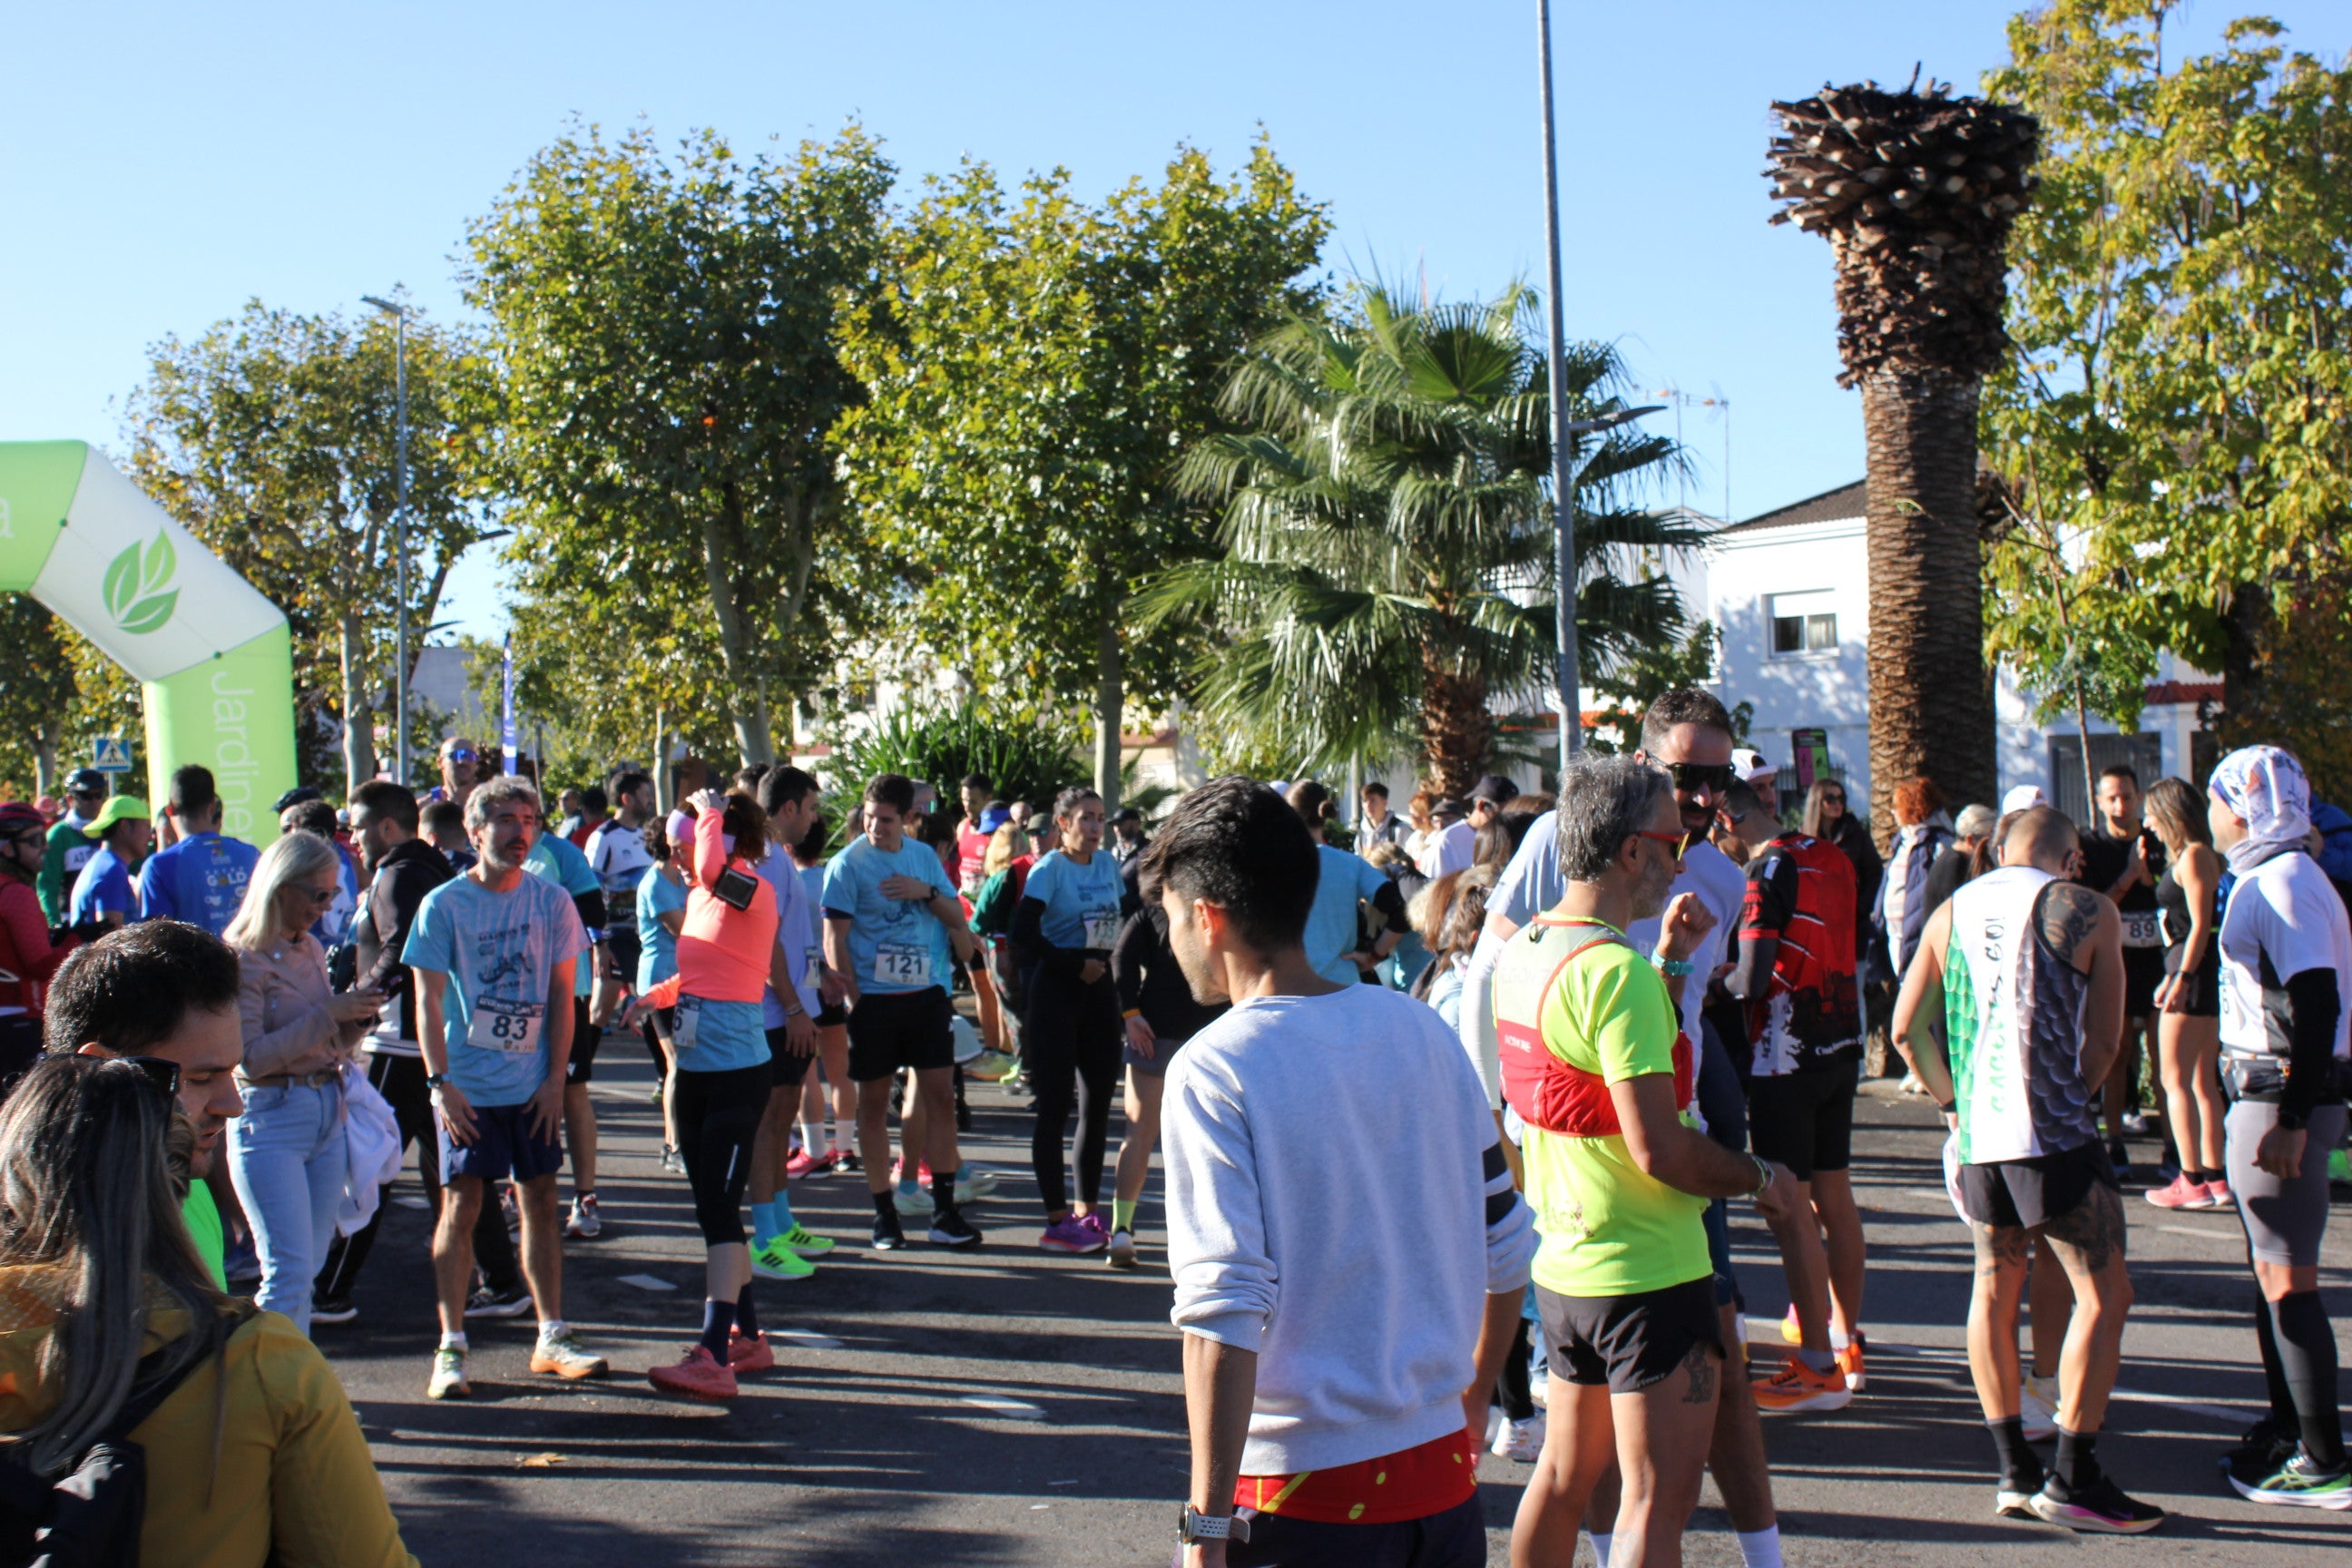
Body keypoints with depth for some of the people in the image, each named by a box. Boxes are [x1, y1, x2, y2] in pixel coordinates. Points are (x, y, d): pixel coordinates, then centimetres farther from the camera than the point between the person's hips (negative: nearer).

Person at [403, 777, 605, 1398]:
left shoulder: (551, 901, 3)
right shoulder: (443, 905, -5)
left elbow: (561, 993, 5)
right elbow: (428, 1001, -5)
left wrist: (556, 1076, -2)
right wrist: (440, 1083, -12)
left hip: (533, 1084, 3)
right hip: (468, 1087, -3)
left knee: (541, 1202, 8)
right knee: (460, 1208, -1)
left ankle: (552, 1337, 16)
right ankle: (451, 1348, 5)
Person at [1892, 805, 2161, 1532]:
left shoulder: (1950, 913, 12)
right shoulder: (2087, 912, -1)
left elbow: (1907, 1028, 11)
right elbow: (2104, 1041, 1)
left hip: (1977, 1138, 5)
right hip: (2053, 1132, -5)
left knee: (1995, 1286, 17)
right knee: (2104, 1291, 3)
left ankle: (2014, 1470, 19)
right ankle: (2073, 1478, 0)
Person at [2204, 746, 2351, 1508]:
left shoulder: (2283, 883, -17)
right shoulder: (2266, 878, 15)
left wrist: (2291, 1118, -26)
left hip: (2283, 1094, -11)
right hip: (2263, 1092, 11)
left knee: (2287, 1280, -7)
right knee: (2269, 1270, 17)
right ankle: (2287, 1429, 28)